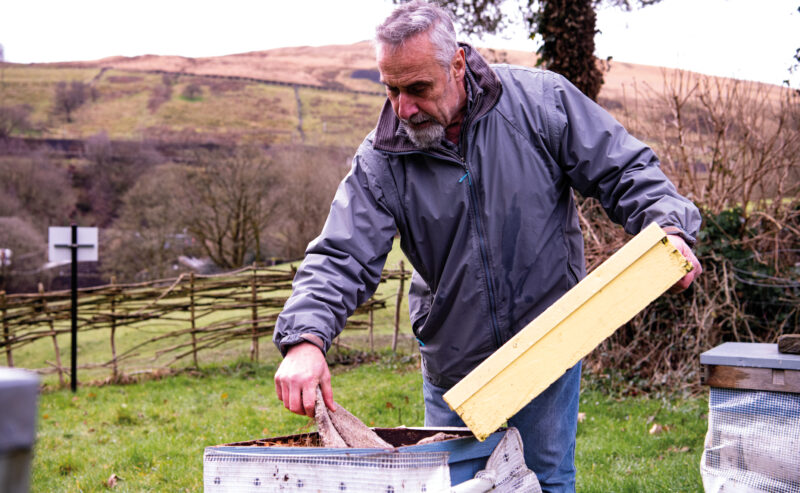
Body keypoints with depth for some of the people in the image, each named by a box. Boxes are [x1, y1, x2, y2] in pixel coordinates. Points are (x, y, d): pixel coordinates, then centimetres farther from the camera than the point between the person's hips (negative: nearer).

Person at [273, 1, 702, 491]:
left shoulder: (540, 101, -14)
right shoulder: (380, 161, -12)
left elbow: (625, 170, -7)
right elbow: (342, 258, -17)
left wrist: (669, 227, -25)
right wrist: (305, 338, -34)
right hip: (453, 363, 2)